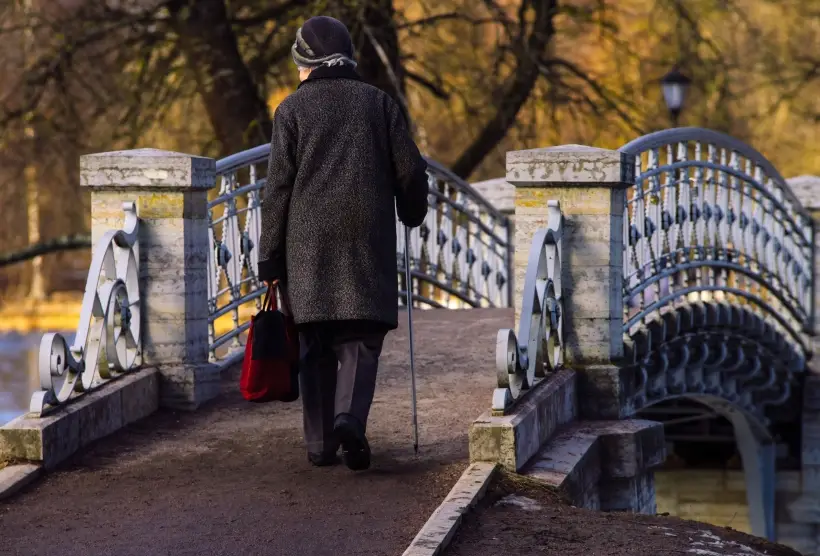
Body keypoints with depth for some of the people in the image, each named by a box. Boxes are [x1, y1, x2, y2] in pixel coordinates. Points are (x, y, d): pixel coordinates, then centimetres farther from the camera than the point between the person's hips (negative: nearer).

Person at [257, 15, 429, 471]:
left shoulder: (293, 108, 3)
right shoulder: (379, 102, 7)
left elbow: (278, 189, -1)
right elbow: (410, 171, 6)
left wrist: (271, 259, 2)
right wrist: (413, 214, 26)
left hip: (309, 240, 0)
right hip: (369, 239, 0)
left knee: (317, 345, 8)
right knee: (362, 336, 3)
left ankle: (322, 442, 8)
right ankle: (350, 416, -21)